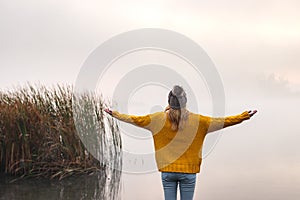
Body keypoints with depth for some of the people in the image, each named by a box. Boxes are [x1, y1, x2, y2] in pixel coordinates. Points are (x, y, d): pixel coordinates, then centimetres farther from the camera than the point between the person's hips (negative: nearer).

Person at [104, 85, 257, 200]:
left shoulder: (159, 119, -2)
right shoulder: (197, 121, -4)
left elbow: (136, 120, 7)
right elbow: (222, 122, 0)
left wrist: (115, 114, 21)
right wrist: (243, 117, 10)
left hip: (167, 171, 1)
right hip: (188, 172, -1)